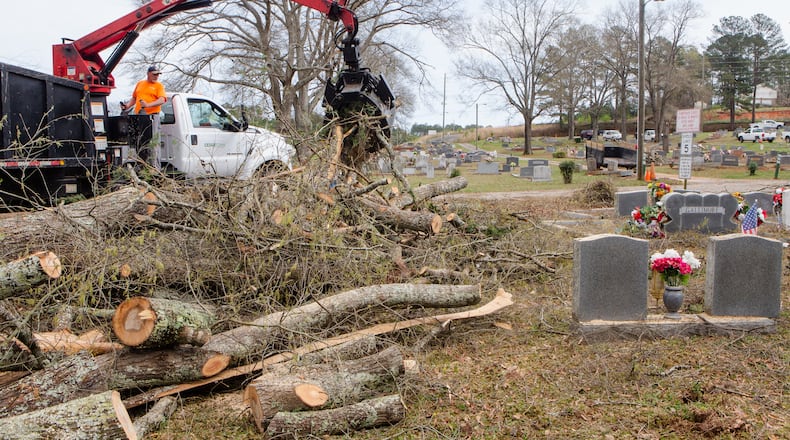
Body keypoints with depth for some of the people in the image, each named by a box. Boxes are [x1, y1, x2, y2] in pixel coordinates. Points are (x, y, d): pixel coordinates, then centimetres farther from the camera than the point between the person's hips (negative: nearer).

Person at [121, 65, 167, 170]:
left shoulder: (159, 86, 4)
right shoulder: (140, 84, 19)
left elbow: (162, 100, -11)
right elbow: (134, 98, 27)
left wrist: (148, 105, -24)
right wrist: (128, 105, 8)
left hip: (152, 116, -5)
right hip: (138, 116, 5)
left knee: (152, 142, -10)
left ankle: (155, 166, -8)